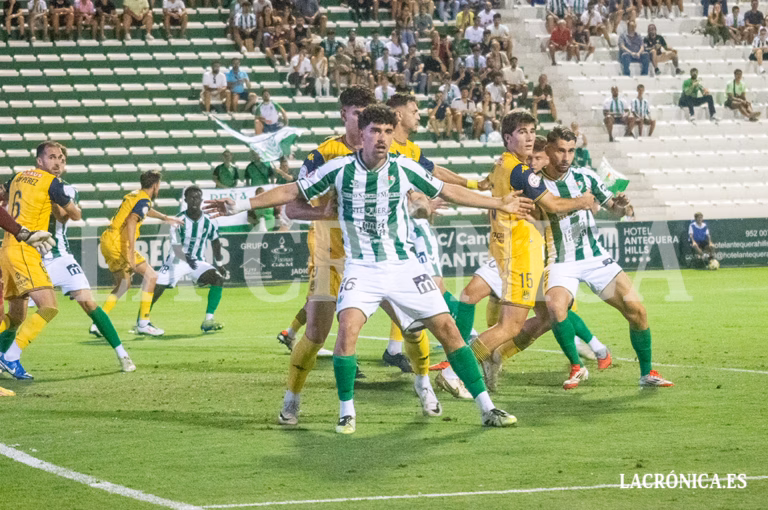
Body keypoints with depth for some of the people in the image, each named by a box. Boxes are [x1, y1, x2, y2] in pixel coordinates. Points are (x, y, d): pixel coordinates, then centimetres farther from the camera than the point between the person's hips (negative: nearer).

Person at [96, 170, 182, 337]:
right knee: (151, 275, -5)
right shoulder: (144, 200, -10)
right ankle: (143, 323, -9)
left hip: (107, 241, 10)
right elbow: (131, 221, -24)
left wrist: (165, 217, 58)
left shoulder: (134, 195, 20)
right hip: (118, 242, -10)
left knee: (123, 284, 20)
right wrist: (131, 252, -30)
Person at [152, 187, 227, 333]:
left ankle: (208, 321, -20)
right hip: (177, 261, -2)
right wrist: (187, 259, -37)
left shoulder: (208, 222, -6)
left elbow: (215, 243, 10)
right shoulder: (179, 220, -14)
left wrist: (220, 265, 6)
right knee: (155, 289, -13)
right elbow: (176, 247, -19)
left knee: (218, 278, -21)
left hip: (198, 262, 2)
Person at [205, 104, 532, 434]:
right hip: (361, 268, -1)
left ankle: (487, 409, 5)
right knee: (348, 327, -25)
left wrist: (498, 204, 15)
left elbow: (449, 192, 11)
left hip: (404, 266, 1)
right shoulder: (340, 169, -5)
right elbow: (293, 192, 4)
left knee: (447, 329, -4)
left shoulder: (404, 169, -2)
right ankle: (346, 412, -7)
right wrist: (240, 205, 0)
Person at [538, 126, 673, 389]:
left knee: (636, 309, -7)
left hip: (595, 257, 2)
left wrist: (621, 206, -17)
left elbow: (614, 209, 8)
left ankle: (647, 373, 11)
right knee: (555, 307, -30)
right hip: (560, 263, -2)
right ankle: (577, 367, -8)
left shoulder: (585, 177, 1)